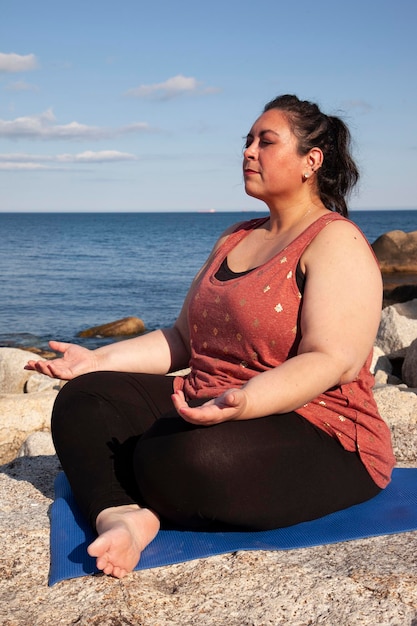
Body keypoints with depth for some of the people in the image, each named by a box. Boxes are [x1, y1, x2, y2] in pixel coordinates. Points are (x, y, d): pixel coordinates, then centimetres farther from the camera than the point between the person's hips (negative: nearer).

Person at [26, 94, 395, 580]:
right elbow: (184, 339, 17)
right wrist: (99, 360, 5)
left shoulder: (336, 242, -10)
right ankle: (119, 513, -29)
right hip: (205, 405, 9)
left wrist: (243, 403, -38)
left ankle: (141, 508, -4)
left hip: (314, 433, -8)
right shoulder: (235, 239, 17)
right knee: (81, 400, -5)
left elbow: (332, 361, -22)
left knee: (181, 458, -37)